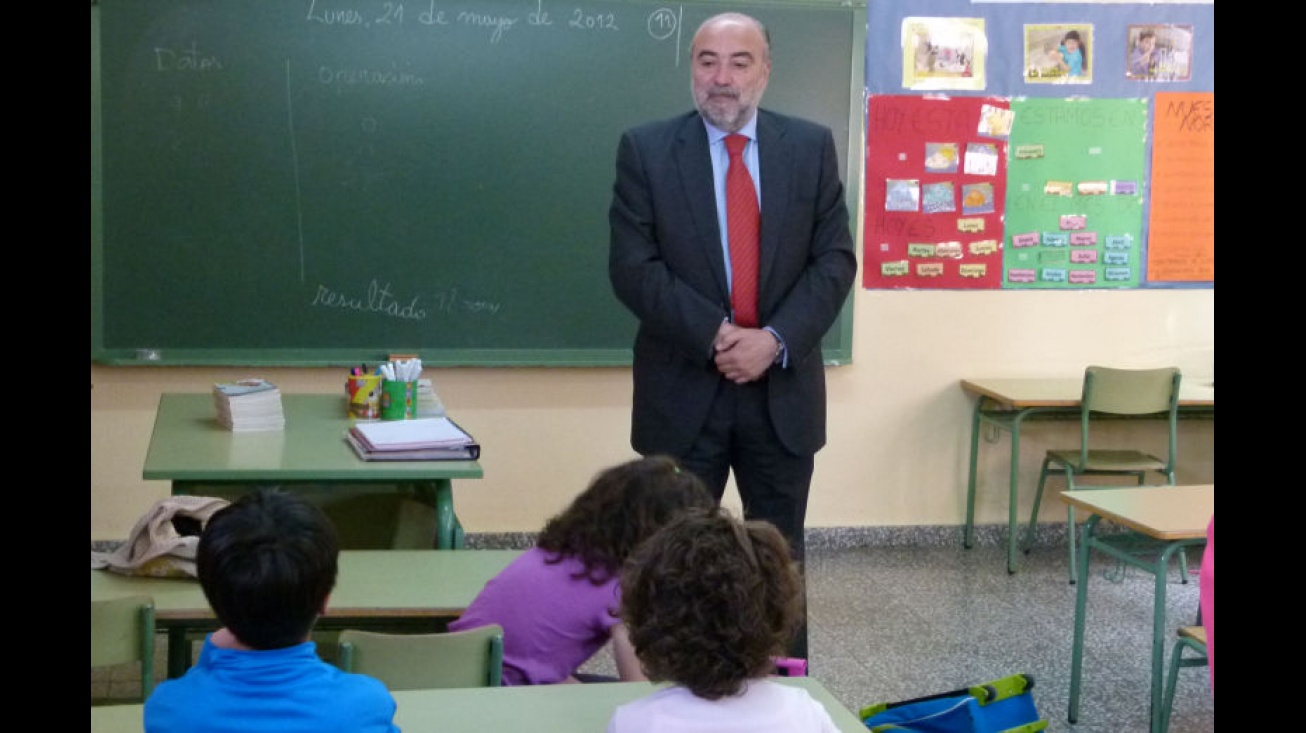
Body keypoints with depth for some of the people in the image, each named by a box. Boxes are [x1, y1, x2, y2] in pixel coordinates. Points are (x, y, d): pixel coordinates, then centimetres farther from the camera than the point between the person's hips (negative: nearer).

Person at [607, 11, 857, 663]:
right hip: (683, 390, -1)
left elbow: (835, 259, 0)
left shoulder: (811, 146, 3)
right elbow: (632, 267, -8)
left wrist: (775, 339, -14)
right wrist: (715, 333, -18)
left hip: (782, 389, 2)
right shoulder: (645, 149, -2)